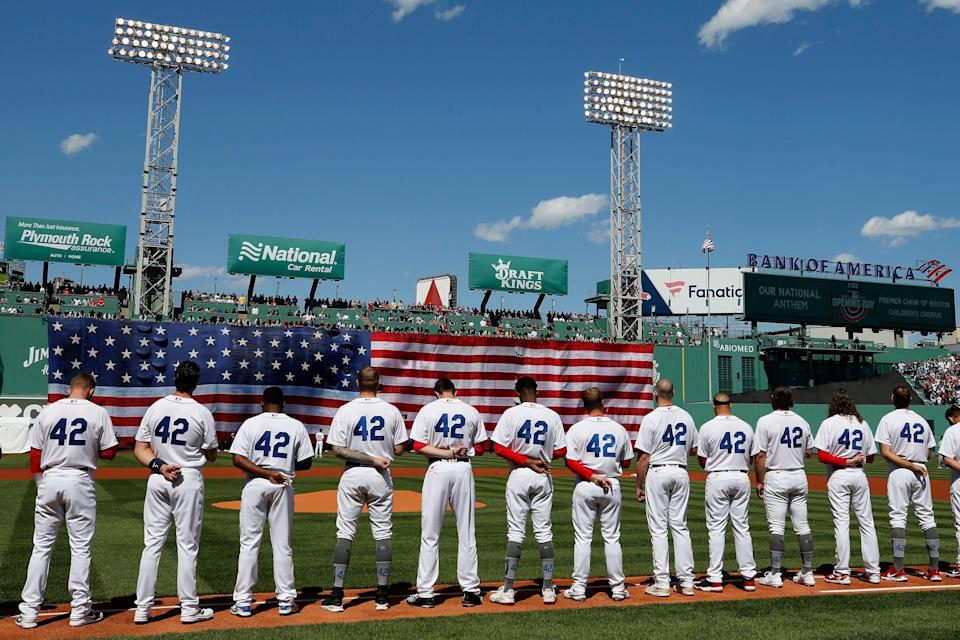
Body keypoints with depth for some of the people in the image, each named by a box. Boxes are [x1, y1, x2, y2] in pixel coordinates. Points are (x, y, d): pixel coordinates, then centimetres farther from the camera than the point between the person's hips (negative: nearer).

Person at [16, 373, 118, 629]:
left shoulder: (47, 411, 3)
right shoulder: (98, 413, -4)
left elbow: (35, 454, 5)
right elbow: (109, 452, -3)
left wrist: (41, 487, 14)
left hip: (49, 480, 3)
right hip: (80, 481, -2)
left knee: (41, 546, 10)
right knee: (81, 546, 5)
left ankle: (29, 611, 12)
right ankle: (80, 610, 10)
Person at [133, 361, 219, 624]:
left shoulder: (155, 408, 2)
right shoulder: (202, 413, -8)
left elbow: (140, 448, 0)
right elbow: (211, 455, 0)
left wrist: (158, 465, -11)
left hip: (157, 480, 3)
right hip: (188, 480, -3)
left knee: (152, 543, 9)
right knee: (187, 545, 4)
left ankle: (143, 608, 12)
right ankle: (189, 608, 10)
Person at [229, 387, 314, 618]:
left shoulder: (250, 424, -2)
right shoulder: (296, 426, 1)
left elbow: (238, 460, -11)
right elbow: (306, 462, 2)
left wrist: (266, 473, -12)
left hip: (255, 486, -1)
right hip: (283, 487, 1)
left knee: (249, 543, 5)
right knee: (282, 544, 7)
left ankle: (243, 601, 7)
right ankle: (286, 600, 11)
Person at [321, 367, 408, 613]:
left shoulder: (345, 411, -6)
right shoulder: (392, 411, -2)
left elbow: (338, 449, -12)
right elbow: (399, 448, -1)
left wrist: (372, 459, -12)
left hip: (352, 476, -1)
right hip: (381, 476, 1)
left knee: (345, 532, 5)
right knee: (383, 532, 8)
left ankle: (337, 595, 5)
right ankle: (382, 595, 10)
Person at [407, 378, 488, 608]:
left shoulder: (428, 410, -1)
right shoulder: (472, 412, 5)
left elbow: (419, 446, -9)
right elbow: (480, 447, 8)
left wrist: (448, 453, -9)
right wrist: (460, 452, 7)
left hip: (437, 470, -2)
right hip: (464, 471, 2)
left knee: (429, 535, 4)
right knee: (466, 533, 9)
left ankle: (425, 593, 5)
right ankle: (470, 591, 12)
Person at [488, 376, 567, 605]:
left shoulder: (511, 413, -5)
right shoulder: (552, 415, 2)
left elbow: (499, 448, -11)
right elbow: (561, 451, 3)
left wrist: (526, 461, -9)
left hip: (519, 475, -2)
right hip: (543, 477, 2)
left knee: (515, 531, 1)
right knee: (544, 531, 8)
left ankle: (507, 589, 2)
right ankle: (548, 589, 11)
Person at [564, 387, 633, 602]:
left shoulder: (577, 429, -6)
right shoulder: (619, 429, 1)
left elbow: (571, 462, -14)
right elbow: (626, 462, 7)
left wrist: (592, 476, -13)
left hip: (585, 487, -2)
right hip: (612, 486, 2)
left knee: (583, 538, 4)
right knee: (612, 538, 9)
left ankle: (579, 588, 7)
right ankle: (617, 587, 13)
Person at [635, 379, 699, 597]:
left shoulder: (651, 418, -10)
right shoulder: (686, 417, 5)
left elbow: (644, 457, -10)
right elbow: (693, 450, 12)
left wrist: (639, 486, -3)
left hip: (657, 474, -4)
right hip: (681, 473, 4)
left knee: (658, 528, 0)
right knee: (680, 526, 11)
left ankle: (662, 583, 0)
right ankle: (687, 581, 11)